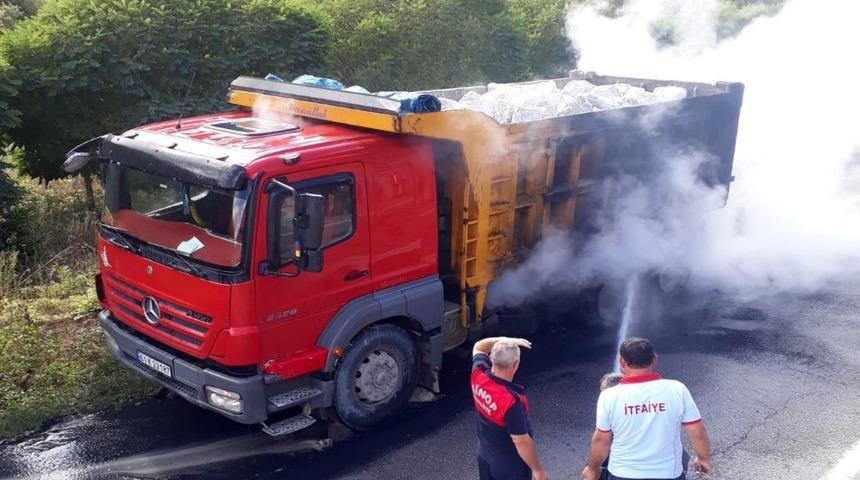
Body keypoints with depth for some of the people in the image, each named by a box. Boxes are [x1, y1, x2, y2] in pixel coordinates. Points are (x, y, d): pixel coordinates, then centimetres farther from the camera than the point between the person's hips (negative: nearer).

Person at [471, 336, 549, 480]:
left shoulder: (478, 375, -17)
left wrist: (503, 341, -8)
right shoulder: (511, 401, -37)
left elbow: (478, 347, 6)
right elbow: (521, 441, -27)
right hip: (510, 465, -7)